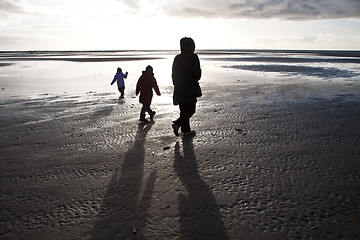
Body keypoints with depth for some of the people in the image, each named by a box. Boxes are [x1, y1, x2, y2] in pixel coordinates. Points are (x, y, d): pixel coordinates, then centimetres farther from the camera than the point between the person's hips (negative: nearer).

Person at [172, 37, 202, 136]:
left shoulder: (177, 58, 7)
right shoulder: (193, 57, -11)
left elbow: (174, 74, 11)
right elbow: (197, 73, -13)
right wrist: (195, 80, 8)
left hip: (179, 89, 7)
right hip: (190, 89, -7)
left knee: (184, 110, 15)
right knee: (191, 109, 3)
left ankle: (186, 129, 20)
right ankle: (177, 124, -12)